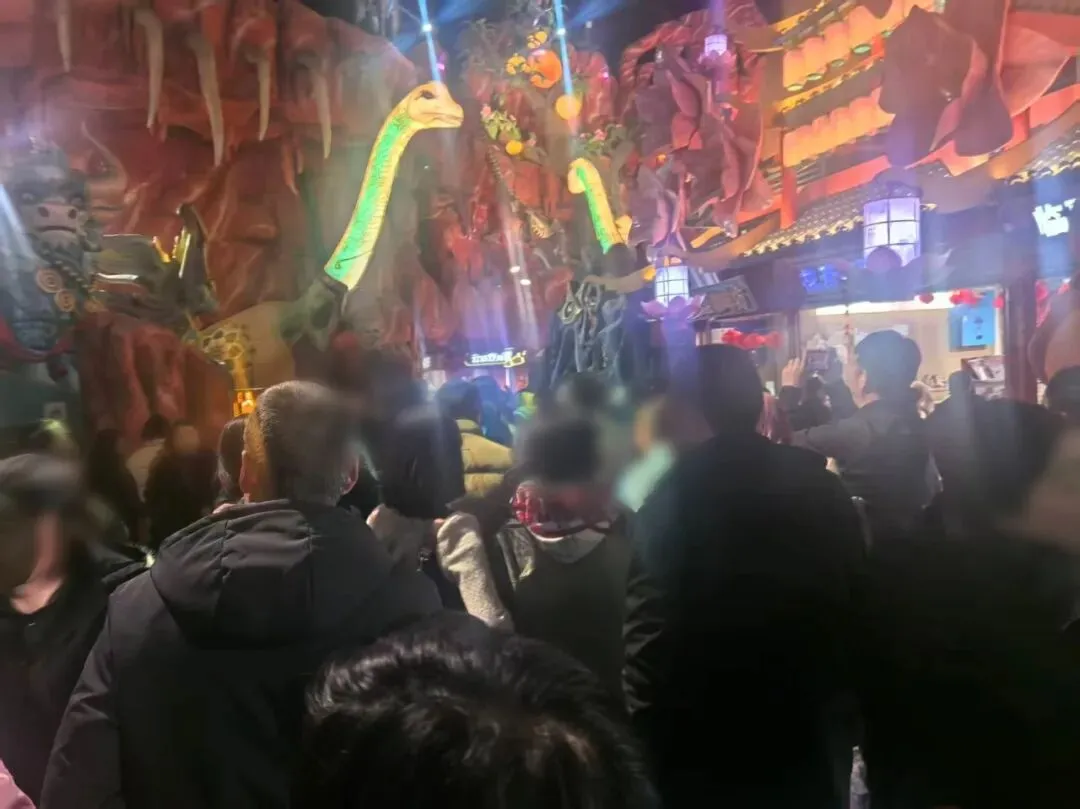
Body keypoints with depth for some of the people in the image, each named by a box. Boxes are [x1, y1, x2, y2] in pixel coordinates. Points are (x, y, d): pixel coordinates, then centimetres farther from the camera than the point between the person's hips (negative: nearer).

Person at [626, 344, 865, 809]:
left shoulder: (673, 495, -19)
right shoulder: (822, 485, -3)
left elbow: (650, 633, -20)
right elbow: (857, 602, 3)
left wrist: (647, 728, -9)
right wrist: (839, 707, 14)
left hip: (705, 747, -4)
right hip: (811, 740, 4)